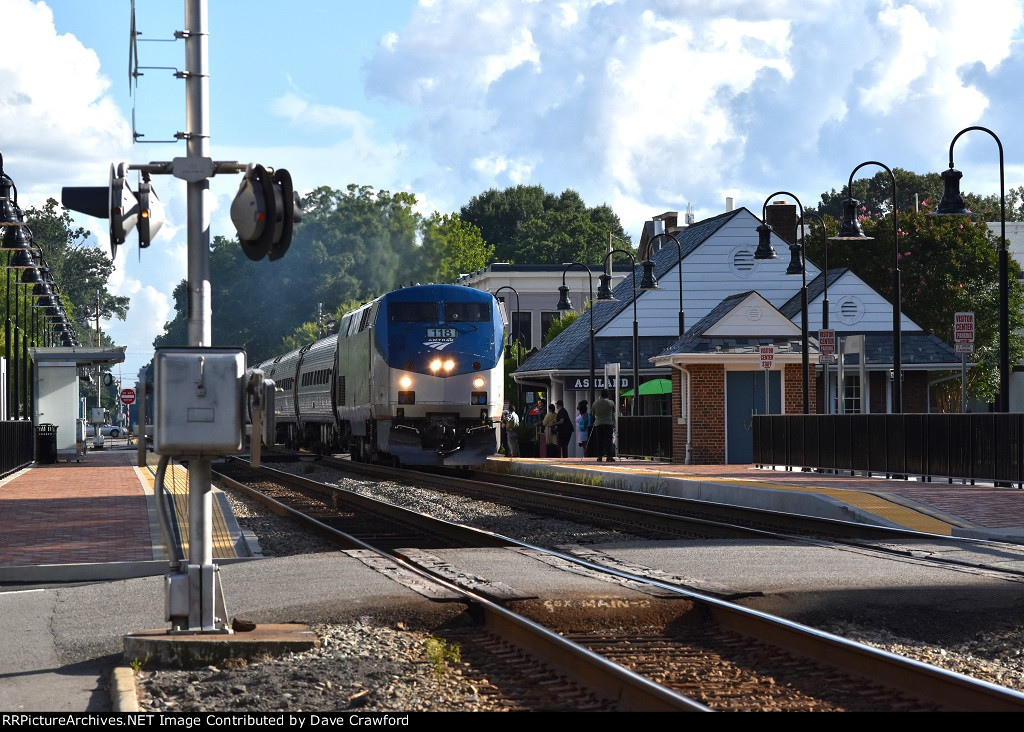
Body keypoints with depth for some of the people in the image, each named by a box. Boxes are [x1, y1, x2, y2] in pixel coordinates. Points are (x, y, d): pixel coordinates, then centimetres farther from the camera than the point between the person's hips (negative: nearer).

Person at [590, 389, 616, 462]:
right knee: (608, 440, -2)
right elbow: (613, 413, 11)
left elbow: (593, 413, 19)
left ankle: (599, 457, 3)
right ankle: (609, 456, -6)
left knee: (599, 440, 5)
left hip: (598, 424, 2)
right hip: (608, 423, -2)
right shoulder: (611, 403, -1)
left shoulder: (595, 404, 5)